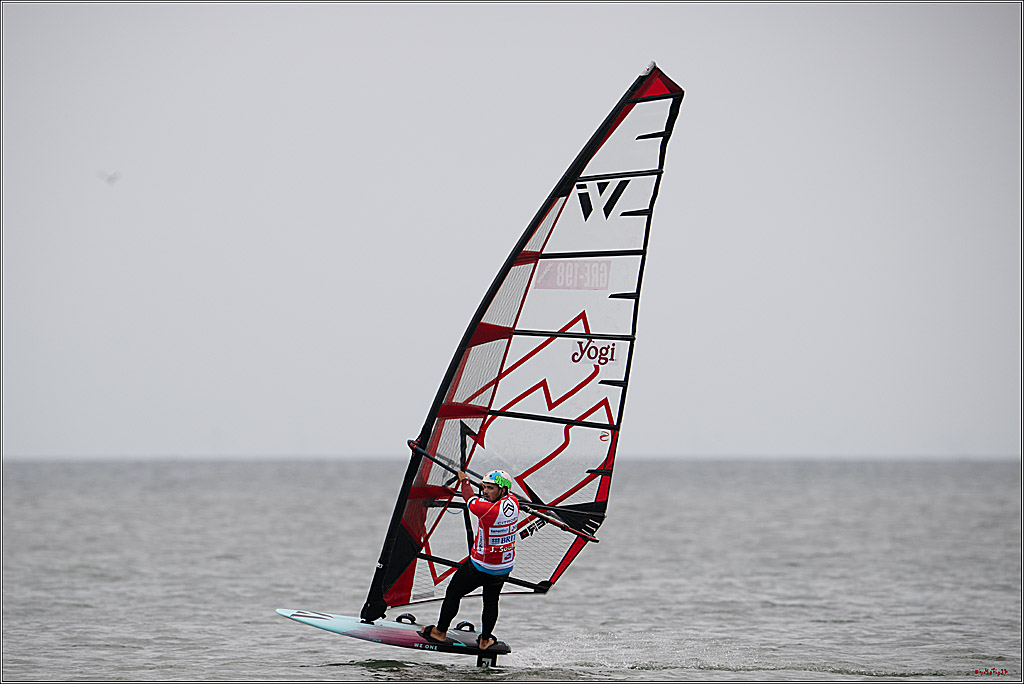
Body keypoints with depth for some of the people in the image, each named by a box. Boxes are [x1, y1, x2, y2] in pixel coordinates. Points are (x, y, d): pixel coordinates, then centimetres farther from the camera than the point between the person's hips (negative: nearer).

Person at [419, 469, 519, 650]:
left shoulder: (488, 509, -29)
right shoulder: (513, 502, -10)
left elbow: (469, 499, -8)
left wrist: (464, 480, 12)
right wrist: (484, 486, 32)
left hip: (480, 567, -6)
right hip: (505, 567, 6)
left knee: (453, 593, 15)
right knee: (491, 600, 25)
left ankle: (440, 632, 28)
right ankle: (485, 640, 33)